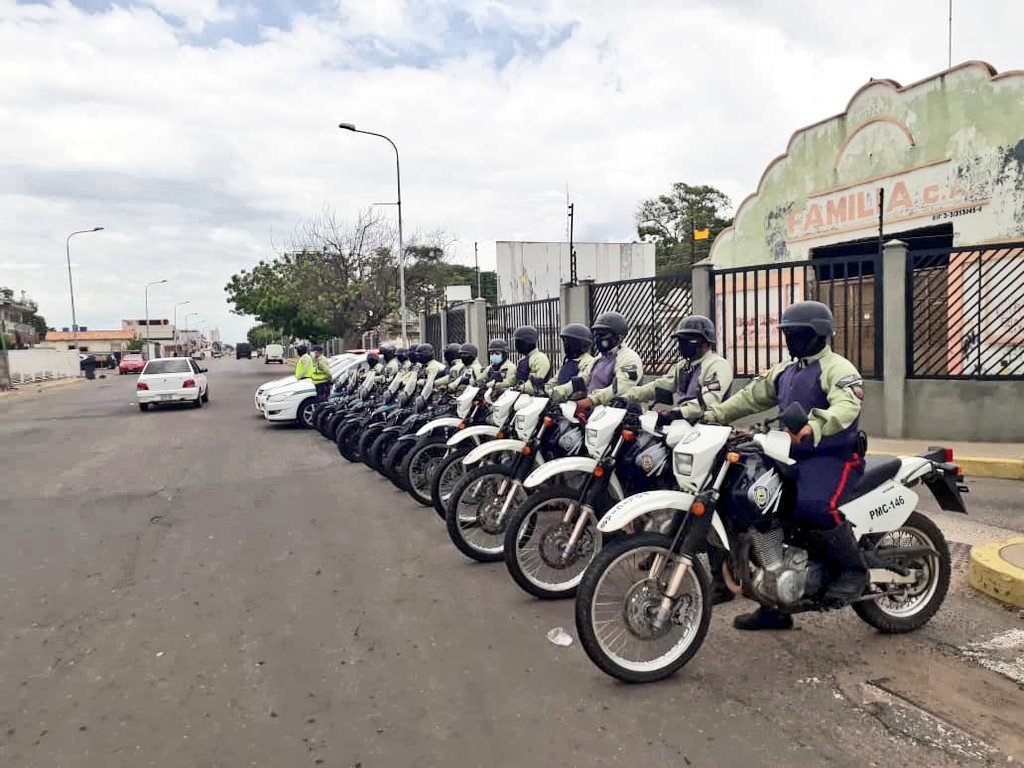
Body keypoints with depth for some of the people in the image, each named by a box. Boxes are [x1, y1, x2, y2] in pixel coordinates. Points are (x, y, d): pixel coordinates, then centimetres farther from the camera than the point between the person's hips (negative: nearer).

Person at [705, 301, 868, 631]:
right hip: (794, 458, 9)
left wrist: (813, 427, -48)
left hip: (833, 457, -9)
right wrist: (712, 416, 6)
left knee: (813, 507, -35)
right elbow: (750, 396, 18)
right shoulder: (784, 371, 18)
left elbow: (846, 407, -29)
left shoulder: (838, 369, -10)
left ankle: (853, 570, -6)